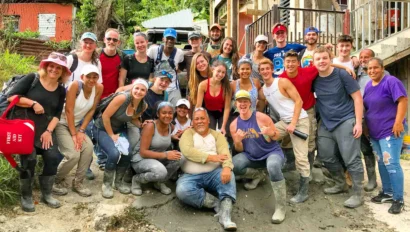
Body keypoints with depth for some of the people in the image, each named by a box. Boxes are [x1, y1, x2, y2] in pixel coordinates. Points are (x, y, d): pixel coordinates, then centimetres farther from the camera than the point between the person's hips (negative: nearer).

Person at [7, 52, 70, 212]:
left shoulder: (61, 90, 7)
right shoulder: (32, 78, -6)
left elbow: (57, 114, 4)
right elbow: (11, 96, -12)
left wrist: (49, 131, -9)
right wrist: (33, 103, -19)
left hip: (45, 128, 4)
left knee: (53, 157, -11)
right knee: (29, 159, -17)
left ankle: (46, 194, 8)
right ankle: (26, 197, 3)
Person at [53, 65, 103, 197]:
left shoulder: (99, 88, -8)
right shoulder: (75, 85, -23)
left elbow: (91, 111, -2)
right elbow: (69, 111, -22)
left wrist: (81, 131, -8)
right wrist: (73, 134, -20)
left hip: (76, 124, 5)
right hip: (61, 124, -5)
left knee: (88, 147, -20)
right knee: (73, 154, -21)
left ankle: (78, 182, -2)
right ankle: (57, 181, 6)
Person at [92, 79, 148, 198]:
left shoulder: (143, 106, -11)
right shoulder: (122, 98, -30)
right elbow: (105, 116, -24)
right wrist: (111, 135, -16)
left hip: (119, 129, 5)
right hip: (102, 128, -5)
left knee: (127, 153, -18)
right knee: (114, 153, -26)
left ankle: (119, 181, 8)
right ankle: (106, 184, -1)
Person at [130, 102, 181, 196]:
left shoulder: (171, 127, -2)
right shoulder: (150, 126, -21)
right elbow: (143, 152, -24)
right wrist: (165, 155, -31)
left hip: (159, 159, 7)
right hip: (141, 160, -7)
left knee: (178, 157, -21)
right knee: (161, 172, -36)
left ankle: (160, 182, 2)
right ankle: (137, 179, -4)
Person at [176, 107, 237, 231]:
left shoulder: (217, 135, 11)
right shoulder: (188, 133, 7)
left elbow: (225, 152, -7)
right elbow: (187, 150, -13)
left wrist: (227, 167, -30)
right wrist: (211, 157, -18)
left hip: (214, 174, 1)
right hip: (191, 176, -1)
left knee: (229, 175, -30)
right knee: (182, 190, -31)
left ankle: (225, 216, -35)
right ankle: (218, 203, -18)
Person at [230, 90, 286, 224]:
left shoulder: (261, 117, -16)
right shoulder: (234, 125, -4)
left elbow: (277, 136, -7)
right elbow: (240, 150, 1)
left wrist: (271, 133, -31)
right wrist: (237, 141, -21)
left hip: (272, 152, -4)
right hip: (252, 156, 4)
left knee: (273, 166, -39)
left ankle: (281, 207, -23)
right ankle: (255, 175, 13)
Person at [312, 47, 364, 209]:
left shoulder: (341, 74, -9)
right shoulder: (313, 79, 3)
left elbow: (357, 98, -8)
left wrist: (358, 122, -14)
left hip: (346, 121, -6)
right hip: (326, 124, 6)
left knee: (351, 159, -7)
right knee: (326, 157, 11)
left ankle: (358, 194, 3)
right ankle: (341, 184, 32)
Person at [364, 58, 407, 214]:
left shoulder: (391, 81, -11)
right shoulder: (368, 85, 12)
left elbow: (403, 100, -18)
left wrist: (398, 122, -25)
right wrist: (365, 126, 17)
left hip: (390, 131, -8)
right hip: (374, 132, 8)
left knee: (391, 164, -10)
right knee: (381, 163, 14)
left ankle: (398, 199, -2)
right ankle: (387, 193, 26)